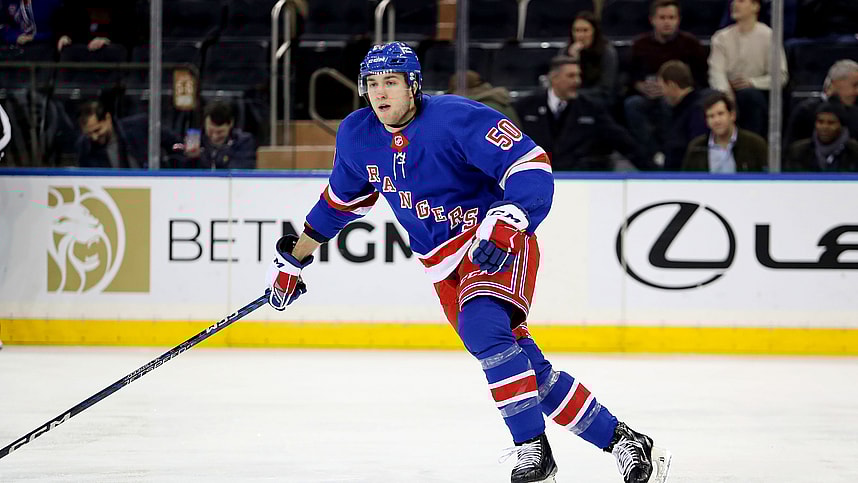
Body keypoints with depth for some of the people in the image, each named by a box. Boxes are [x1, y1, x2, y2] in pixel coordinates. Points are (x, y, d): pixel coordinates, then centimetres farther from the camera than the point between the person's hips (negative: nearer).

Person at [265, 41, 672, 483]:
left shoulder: (454, 117, -19)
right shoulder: (356, 136, 2)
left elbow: (530, 164, -23)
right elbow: (342, 198, 21)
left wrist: (508, 219, -39)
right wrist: (295, 257, 24)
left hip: (498, 244, -7)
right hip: (445, 264, 7)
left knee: (482, 326, -33)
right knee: (529, 370, 2)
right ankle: (620, 439, 11)